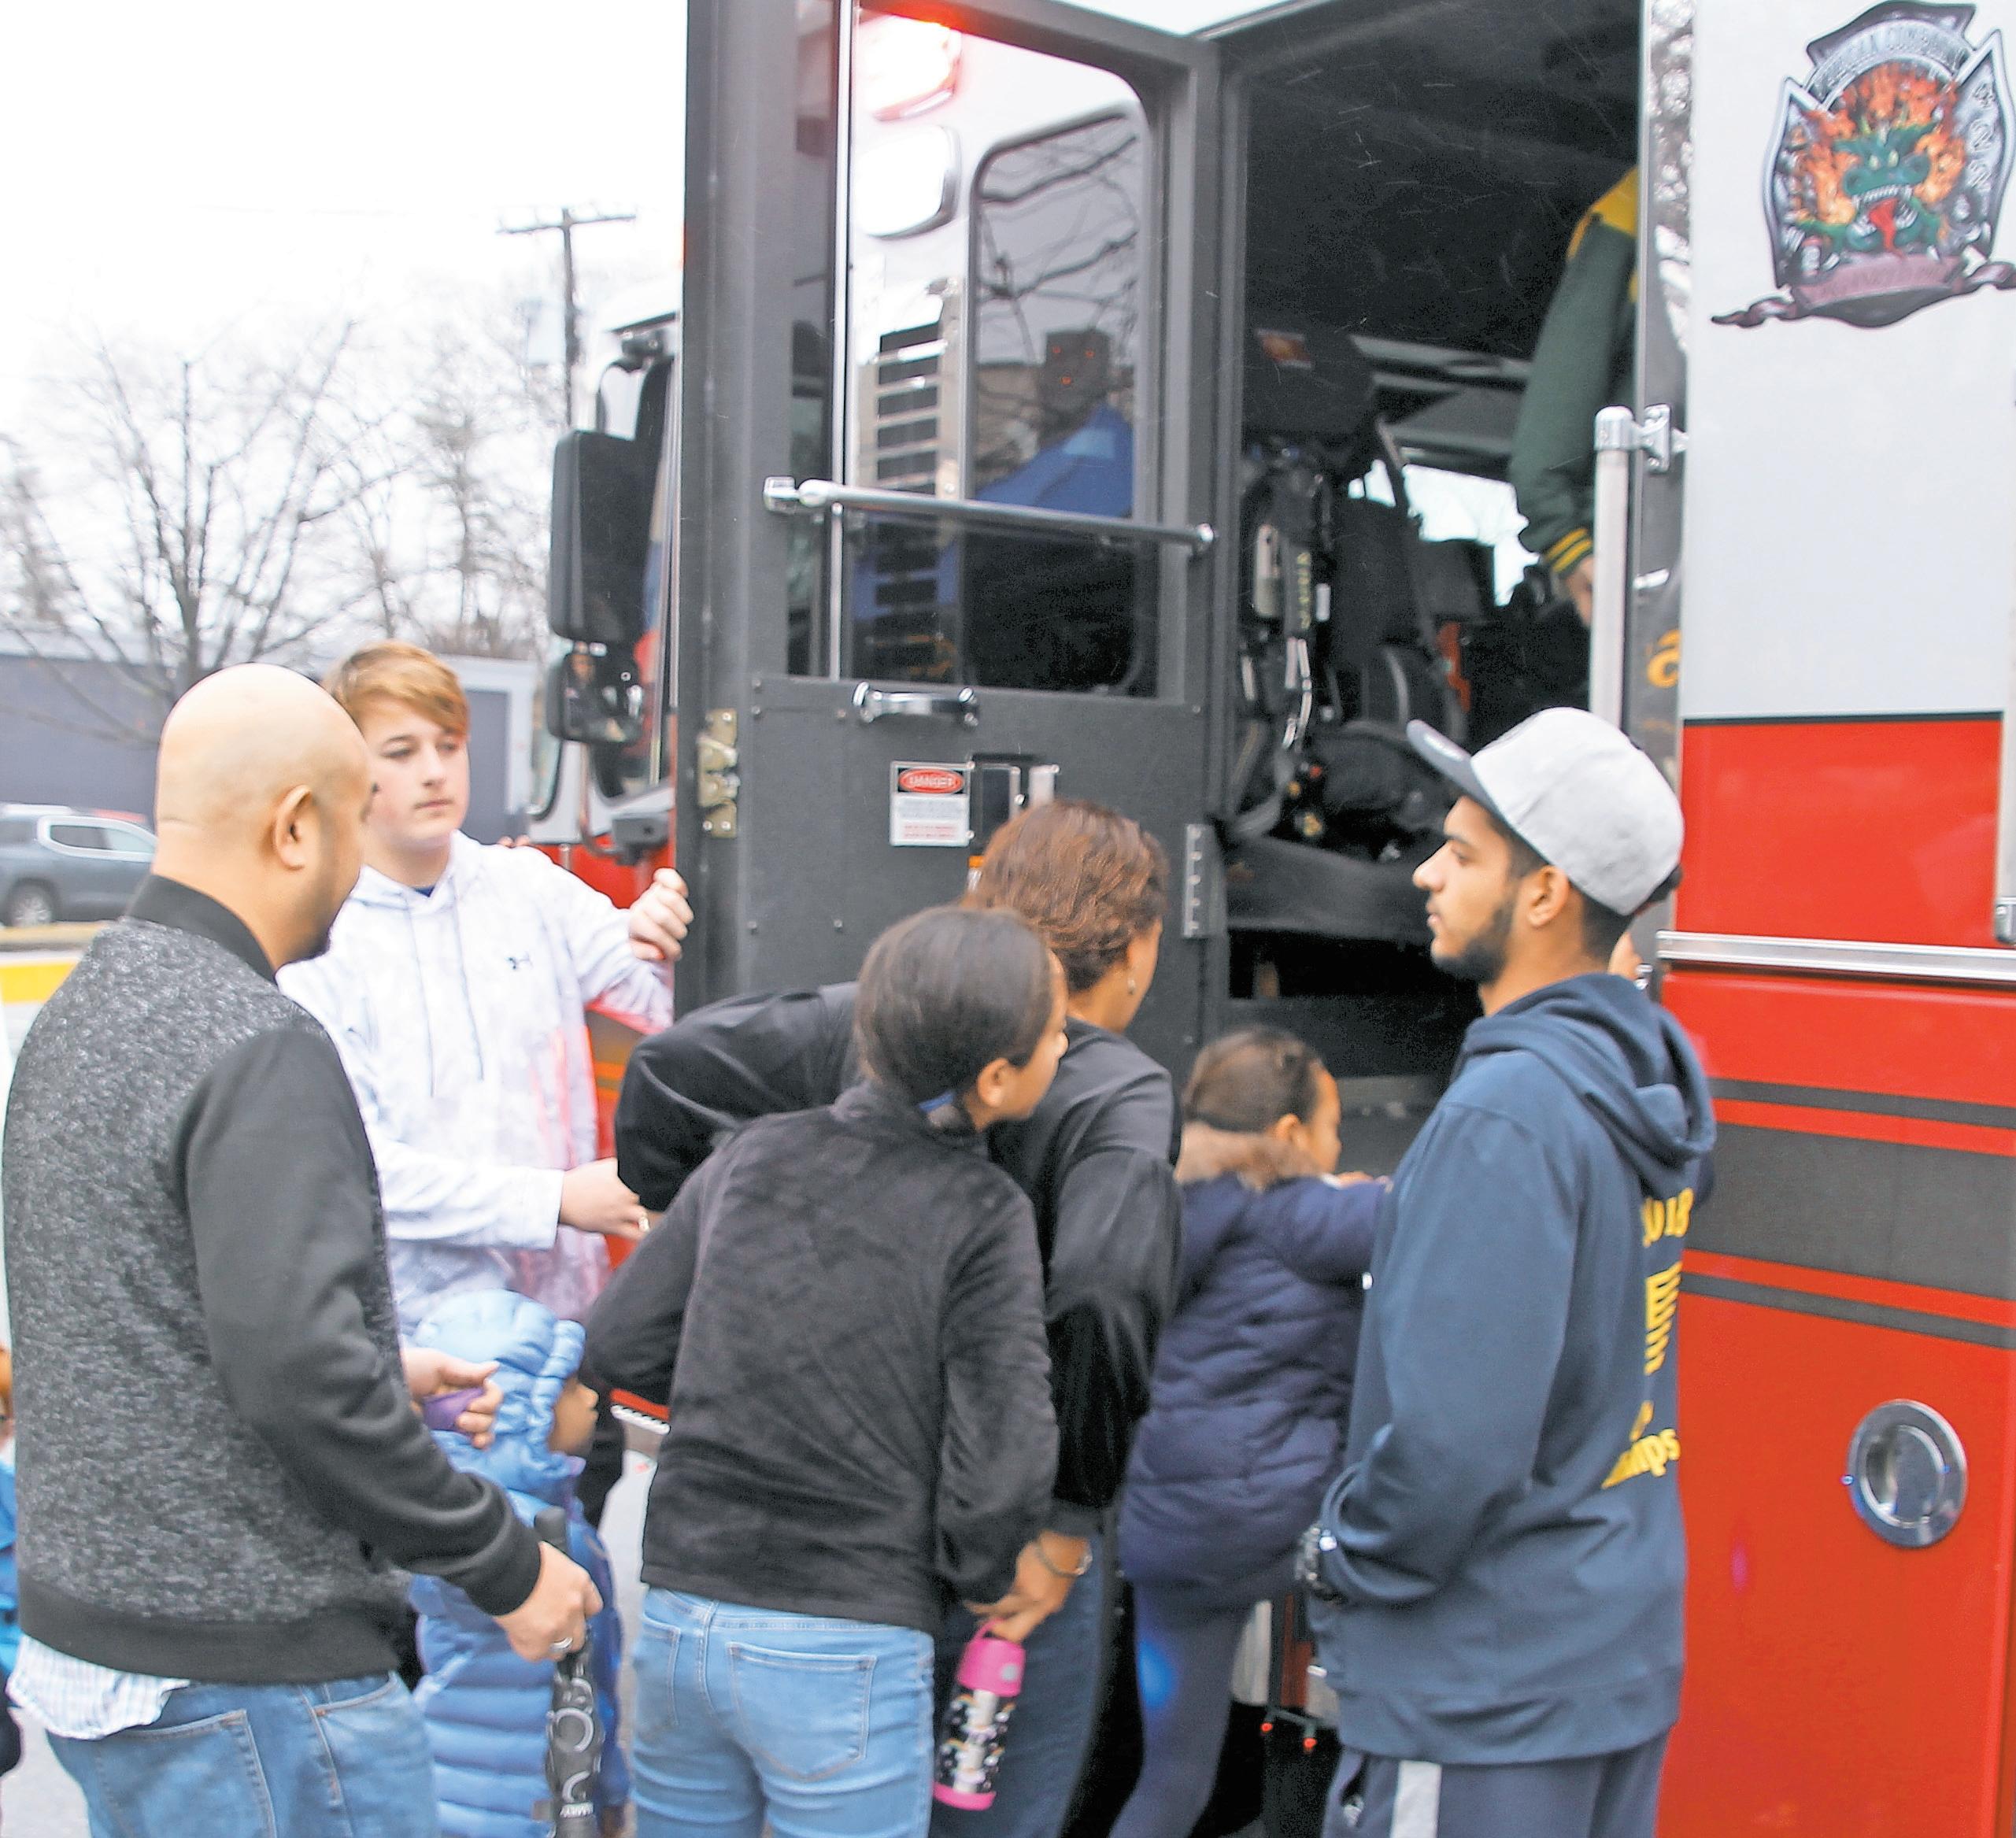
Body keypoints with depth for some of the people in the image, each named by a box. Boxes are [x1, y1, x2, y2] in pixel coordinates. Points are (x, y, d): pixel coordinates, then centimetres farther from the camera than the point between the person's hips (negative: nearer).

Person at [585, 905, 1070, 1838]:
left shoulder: (753, 1156, 2)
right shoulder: (983, 1216, -11)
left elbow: (620, 1345, 6)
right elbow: (999, 1463, -16)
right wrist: (991, 1577, 4)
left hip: (678, 1616, 5)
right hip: (846, 1653, -5)